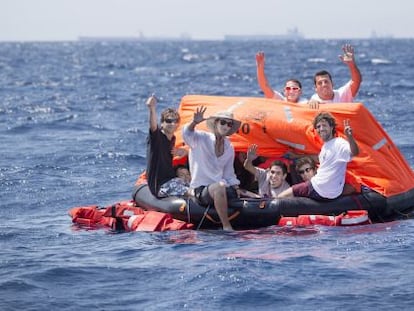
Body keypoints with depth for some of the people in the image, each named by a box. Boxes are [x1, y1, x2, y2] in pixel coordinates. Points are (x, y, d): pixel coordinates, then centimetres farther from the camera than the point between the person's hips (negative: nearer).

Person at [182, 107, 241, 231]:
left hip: (221, 188, 7)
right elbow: (187, 133, -23)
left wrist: (236, 188, 4)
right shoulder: (202, 139, -2)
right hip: (202, 190, -7)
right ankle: (226, 227, -37)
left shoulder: (229, 148, 16)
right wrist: (194, 122, -44)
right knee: (220, 186, -38)